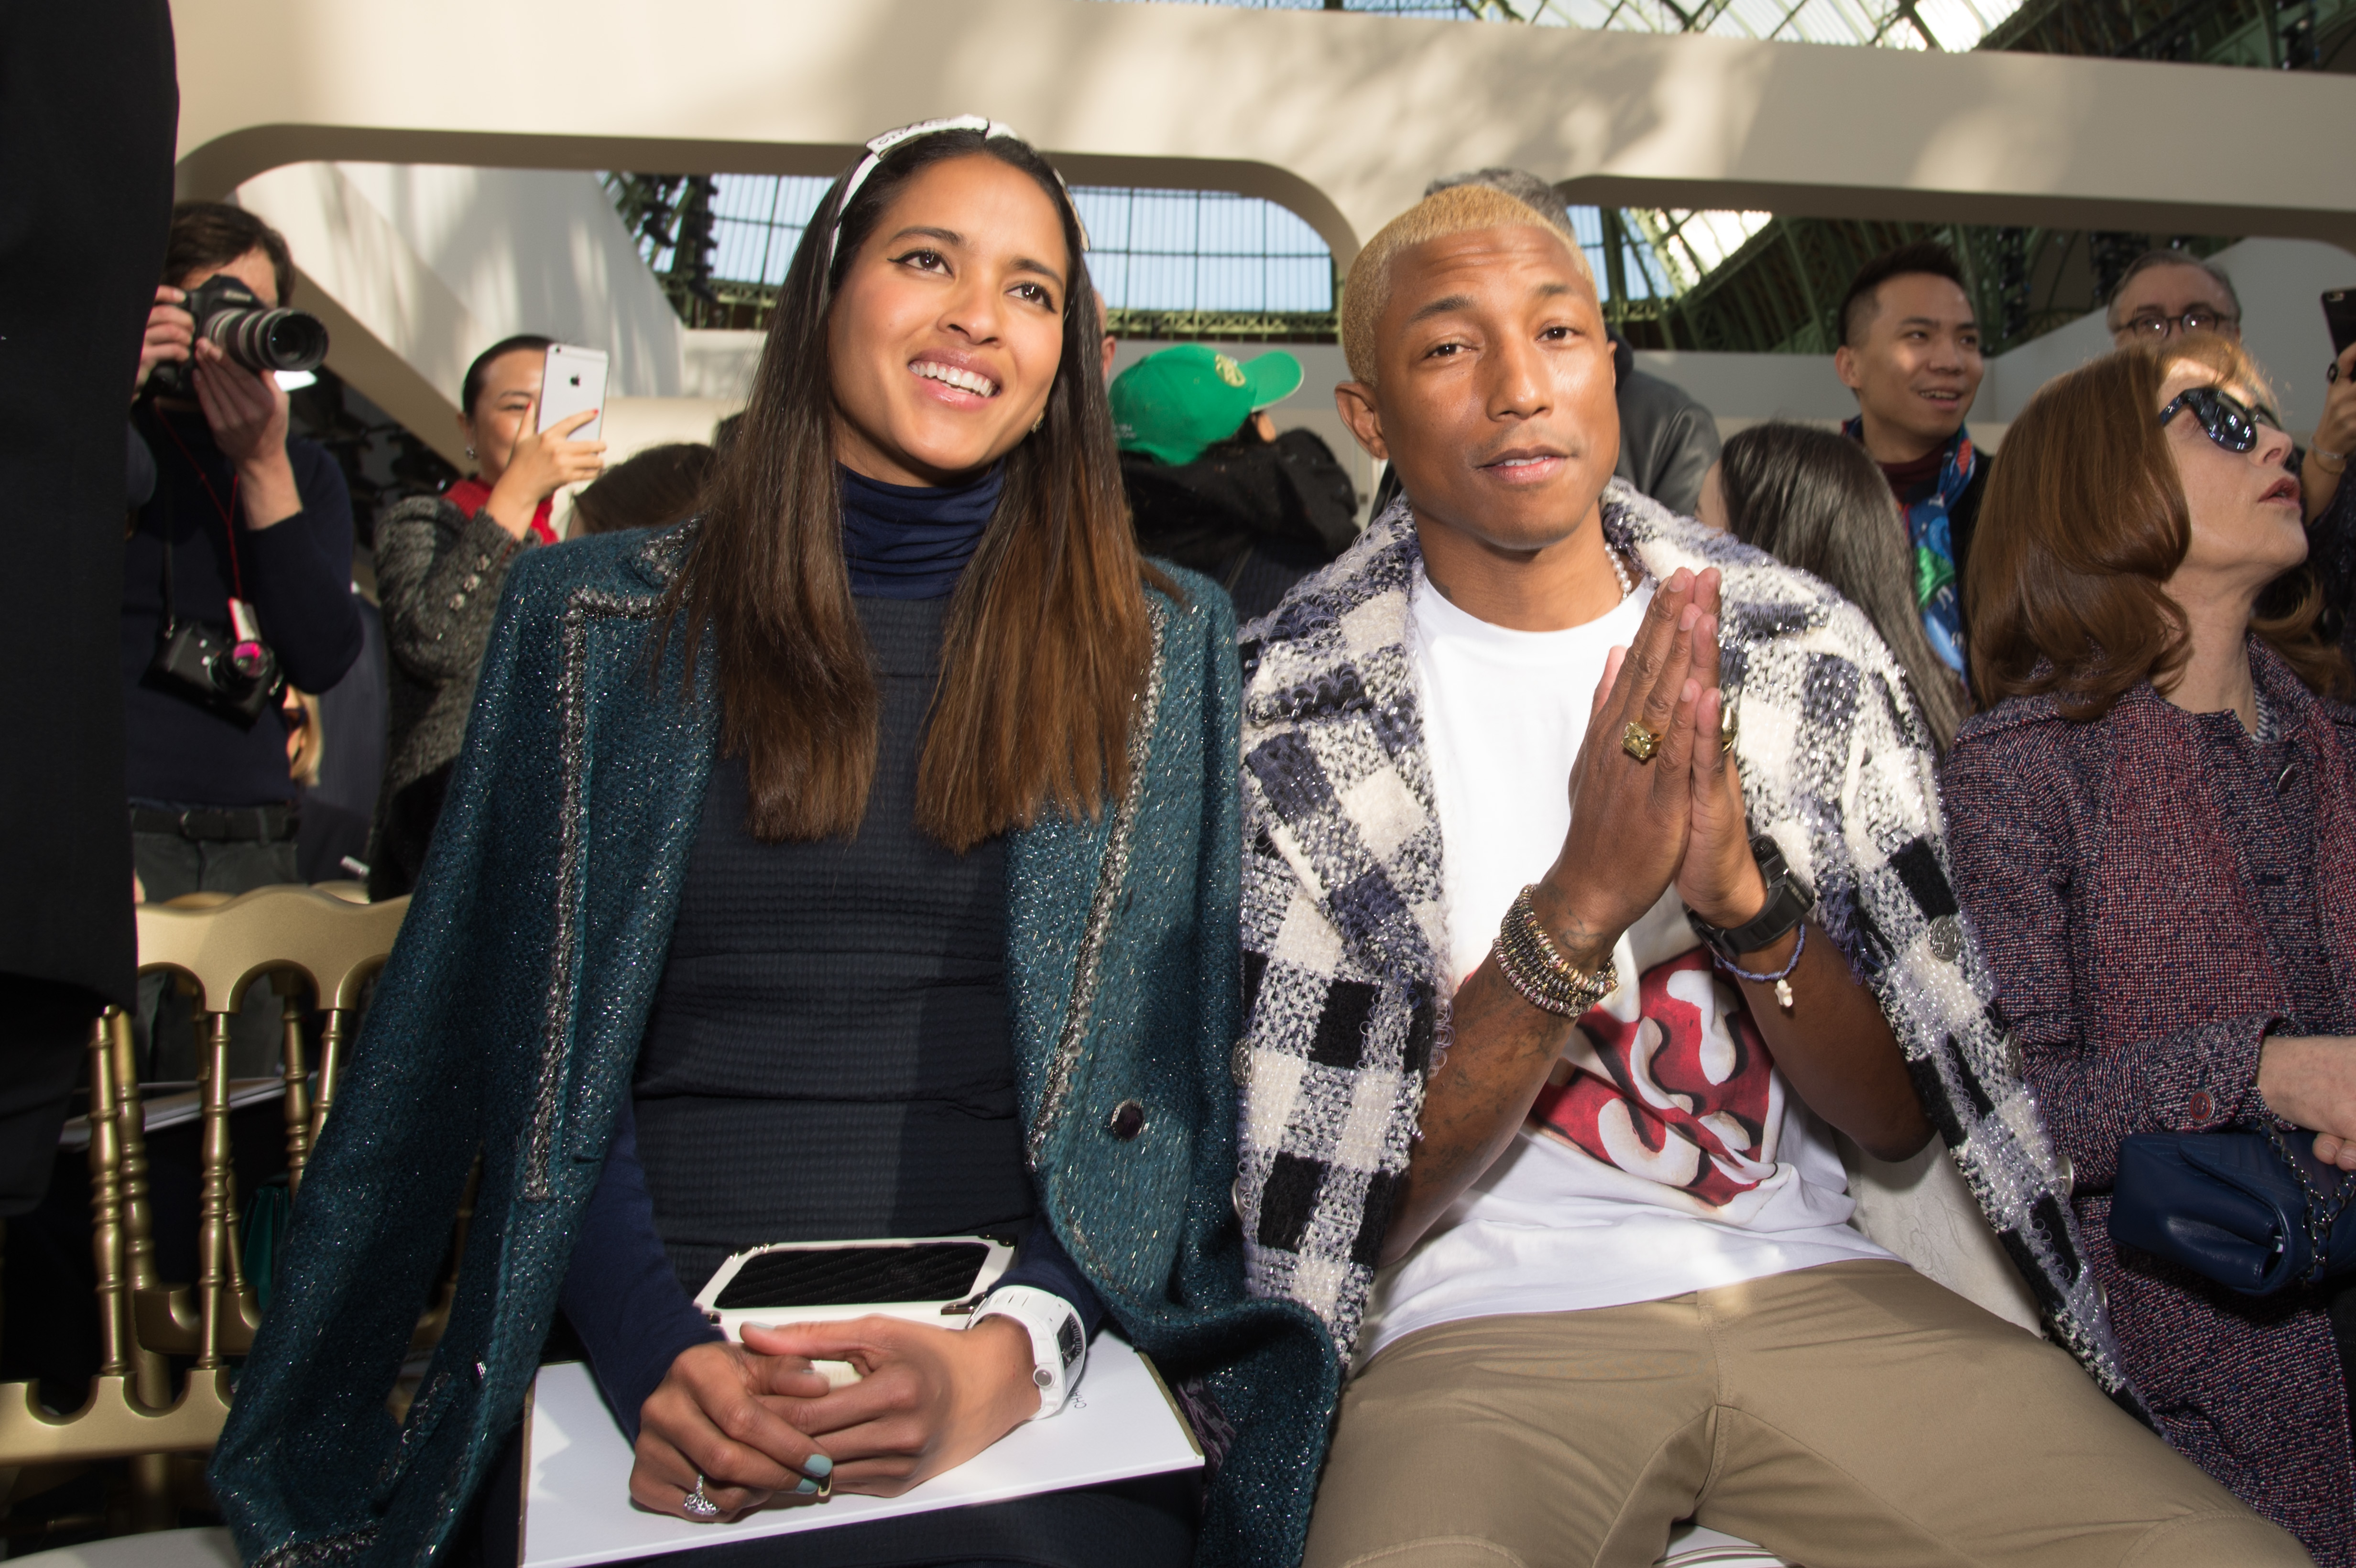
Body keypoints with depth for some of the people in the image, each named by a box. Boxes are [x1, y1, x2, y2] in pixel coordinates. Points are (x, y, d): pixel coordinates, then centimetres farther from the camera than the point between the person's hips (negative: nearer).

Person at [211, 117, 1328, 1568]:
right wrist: (656, 1352, -11)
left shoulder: (1164, 643, 8)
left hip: (1024, 1345, 0)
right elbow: (546, 1042, 6)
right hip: (660, 1343, 1)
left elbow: (1175, 1064, 3)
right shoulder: (603, 620, 9)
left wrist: (1004, 1354, -13)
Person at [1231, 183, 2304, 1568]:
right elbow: (1343, 1206, -9)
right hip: (1484, 1323, -3)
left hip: (1812, 1286, 4)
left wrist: (1745, 893, -17)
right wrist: (1579, 904, -23)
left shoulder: (1809, 656, 3)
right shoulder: (1295, 719, -7)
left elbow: (1903, 1120, 3)